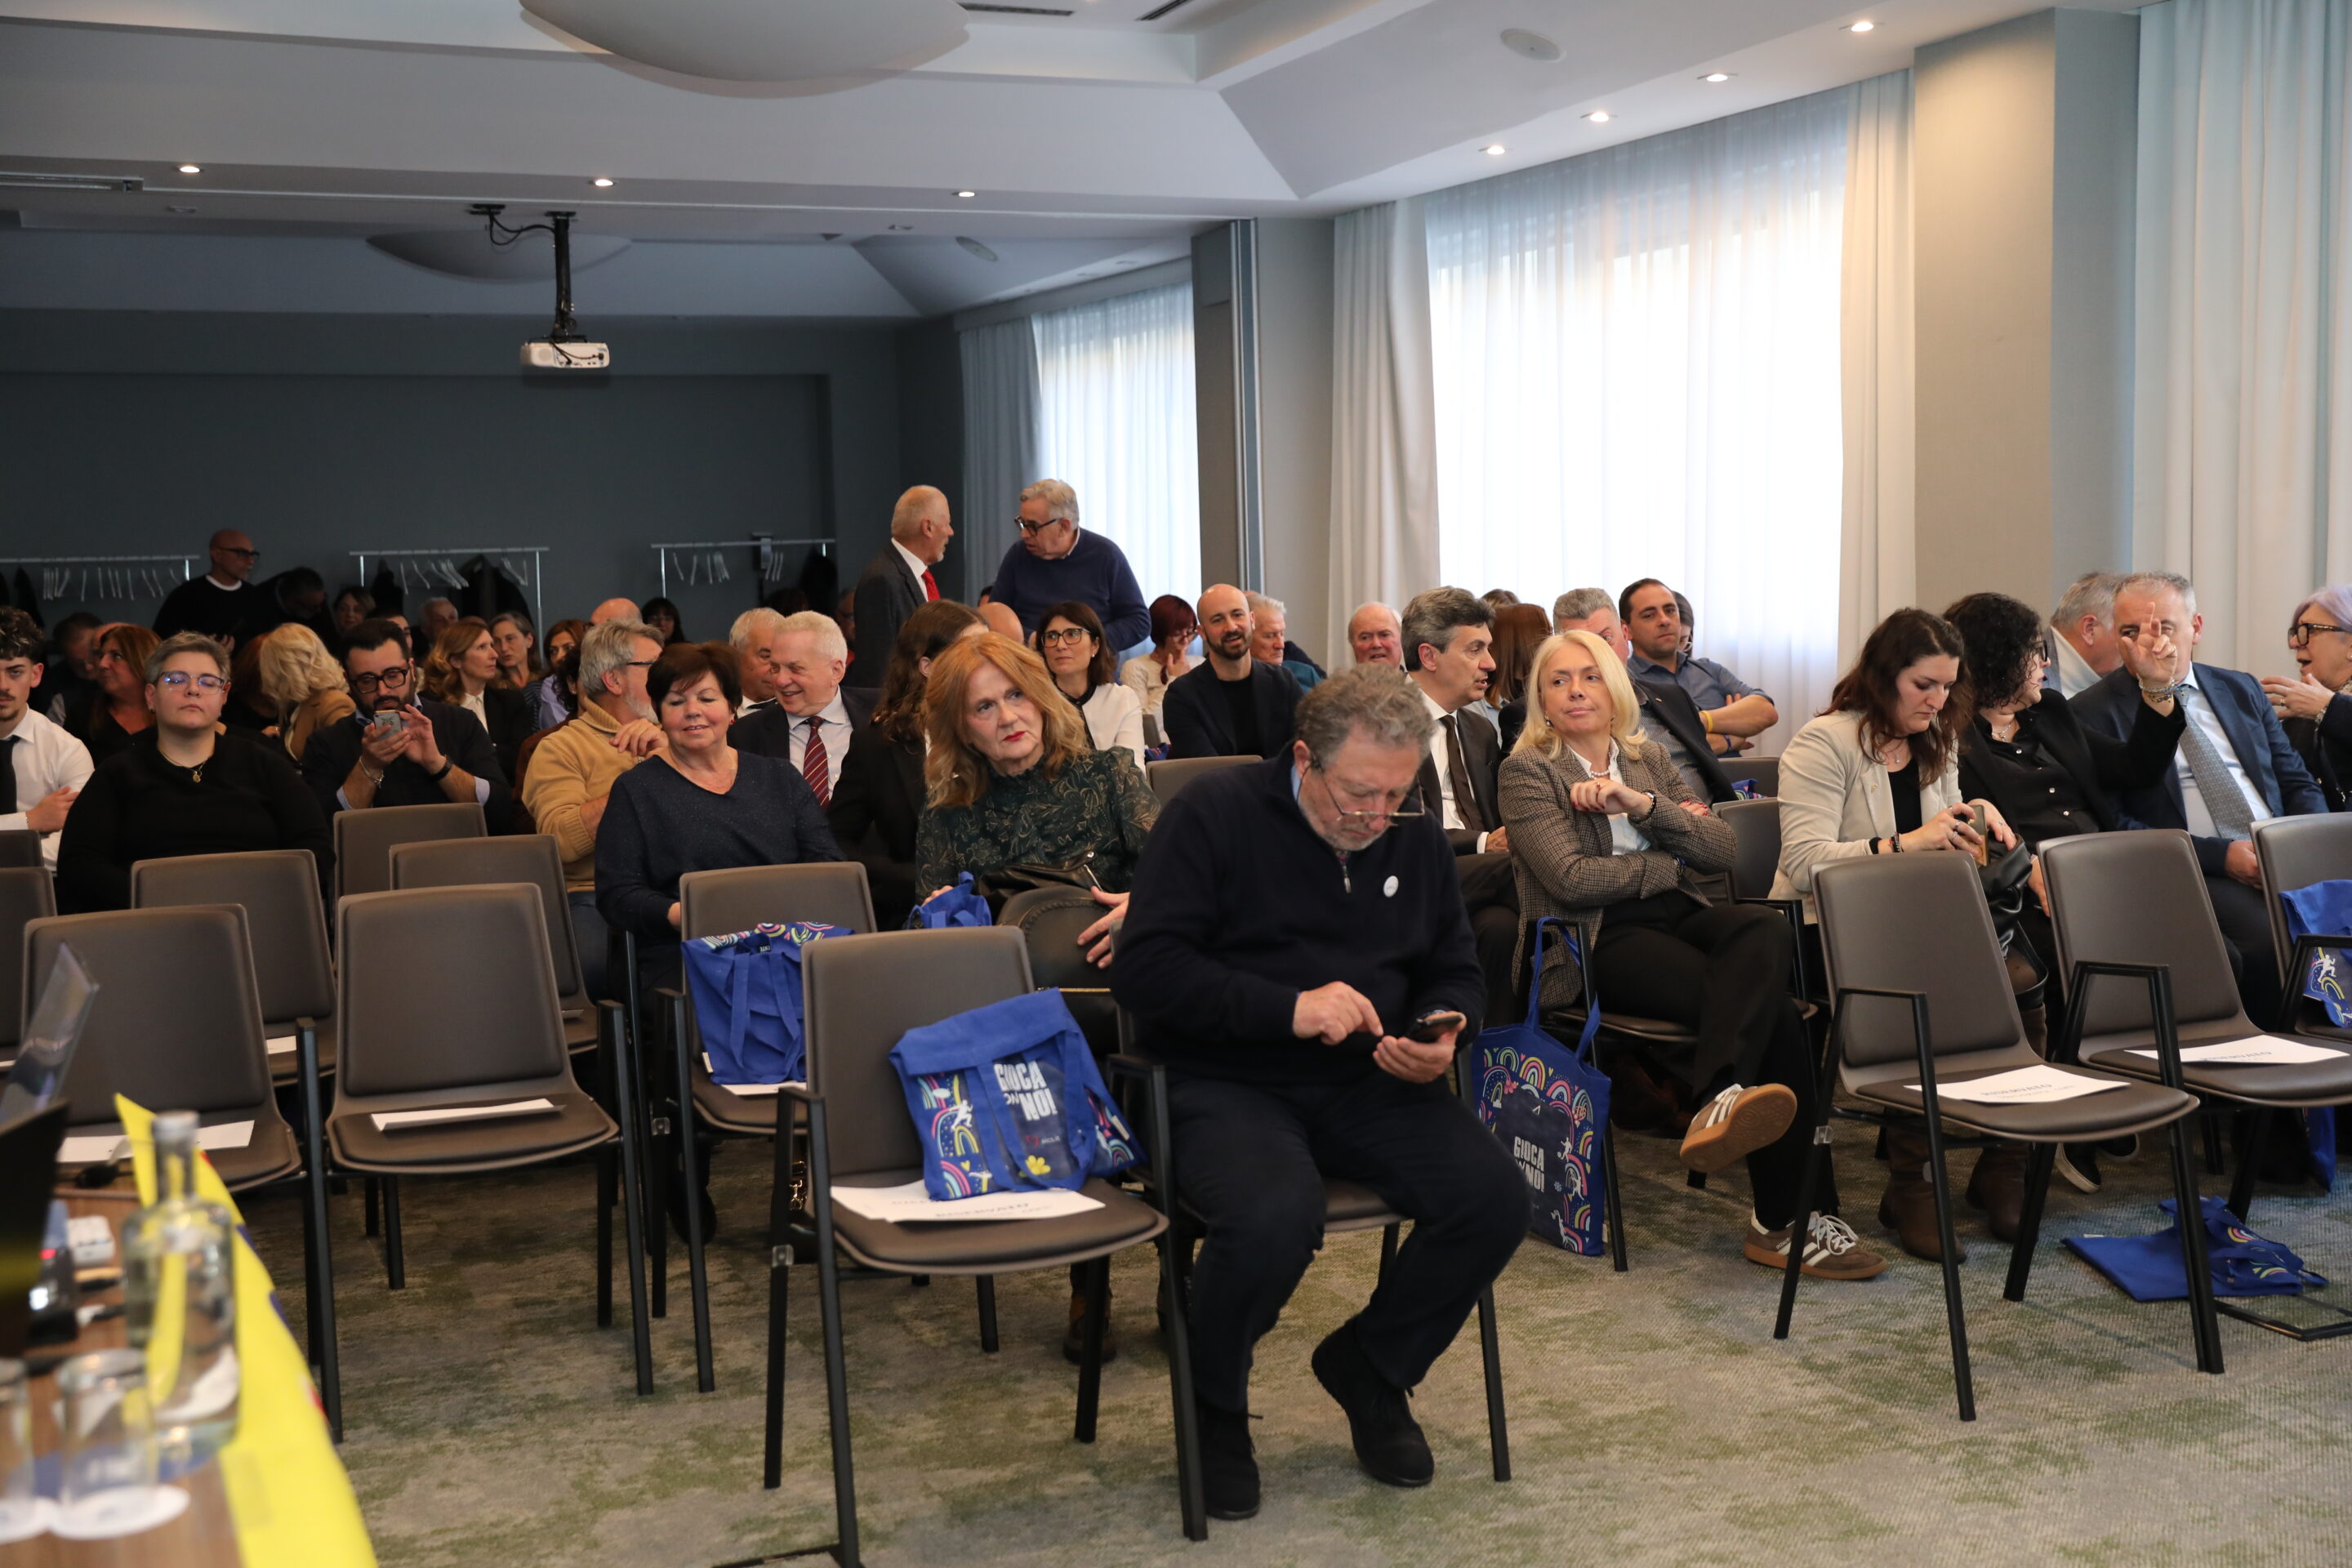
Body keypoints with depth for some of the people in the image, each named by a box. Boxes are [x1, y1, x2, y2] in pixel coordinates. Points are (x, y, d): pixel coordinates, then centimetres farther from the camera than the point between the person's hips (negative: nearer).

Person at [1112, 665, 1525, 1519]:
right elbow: (1144, 969, -14)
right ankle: (1213, 1400, -1)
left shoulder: (1416, 840, 10)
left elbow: (1456, 972, 21)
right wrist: (1287, 1009, -24)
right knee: (1275, 1217, -36)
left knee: (1496, 1198, -19)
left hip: (1368, 1082, 5)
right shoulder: (1218, 813, -7)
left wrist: (1440, 1035, -4)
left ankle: (1370, 1363, 10)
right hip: (1225, 1083, -5)